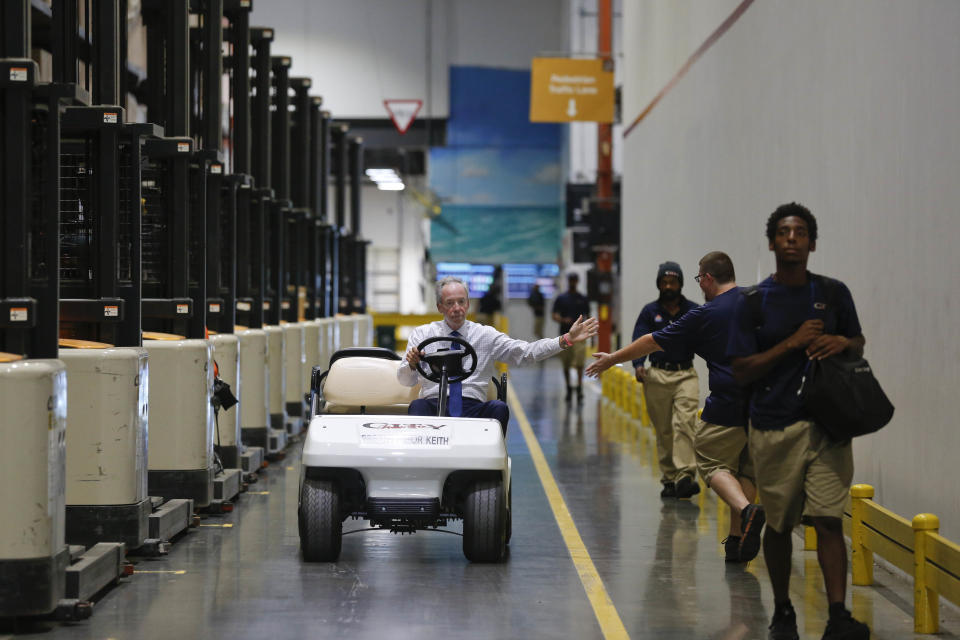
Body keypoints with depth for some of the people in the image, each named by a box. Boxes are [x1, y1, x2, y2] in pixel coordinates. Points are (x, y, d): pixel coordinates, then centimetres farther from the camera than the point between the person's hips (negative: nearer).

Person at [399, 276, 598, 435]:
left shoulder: (486, 335, 14)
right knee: (417, 406, -33)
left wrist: (566, 340, -7)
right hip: (433, 407, 0)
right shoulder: (422, 334, 13)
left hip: (473, 409, 1)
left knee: (499, 408, -31)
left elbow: (526, 352, 5)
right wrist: (412, 364, -20)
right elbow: (405, 381, 5)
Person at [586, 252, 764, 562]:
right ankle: (738, 540, 7)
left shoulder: (705, 315, -4)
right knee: (746, 468, 13)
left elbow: (653, 342, 5)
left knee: (712, 463, 7)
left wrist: (613, 359, 15)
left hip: (729, 406, -5)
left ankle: (746, 510, -20)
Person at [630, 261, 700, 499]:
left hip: (685, 375, -1)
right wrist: (638, 365, -18)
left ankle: (685, 476, -24)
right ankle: (669, 480, 11)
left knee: (684, 423, -17)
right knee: (663, 431, 3)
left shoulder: (693, 311, 8)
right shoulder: (650, 312, 8)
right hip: (657, 376, 1)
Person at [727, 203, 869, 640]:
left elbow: (859, 342, 21)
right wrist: (791, 344, -15)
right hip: (774, 429, -1)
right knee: (779, 524, 9)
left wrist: (842, 342, -3)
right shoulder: (754, 303, 0)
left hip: (827, 424, 1)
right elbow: (740, 371, -4)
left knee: (828, 520, -9)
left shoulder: (833, 293, 7)